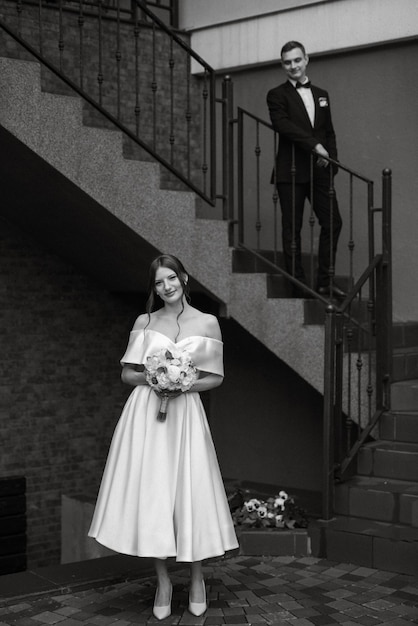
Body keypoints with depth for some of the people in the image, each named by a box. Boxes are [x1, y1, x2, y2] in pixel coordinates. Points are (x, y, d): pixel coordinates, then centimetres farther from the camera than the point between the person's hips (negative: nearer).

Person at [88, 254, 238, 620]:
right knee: (151, 494, -1)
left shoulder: (207, 323, 4)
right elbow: (127, 374, 9)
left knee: (189, 492, -1)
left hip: (185, 414, -1)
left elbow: (216, 377, 6)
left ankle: (197, 579, 16)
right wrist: (150, 377, -11)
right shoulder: (145, 322, 7)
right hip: (145, 412, 1)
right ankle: (163, 582, 11)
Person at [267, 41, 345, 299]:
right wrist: (314, 145, -23)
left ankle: (325, 281, 9)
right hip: (291, 172, -5)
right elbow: (283, 125, -15)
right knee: (292, 228, -1)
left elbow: (329, 133, 17)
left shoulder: (322, 95, 18)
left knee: (333, 222, 0)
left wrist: (331, 161, 2)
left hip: (319, 171, 5)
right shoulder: (277, 95, 1)